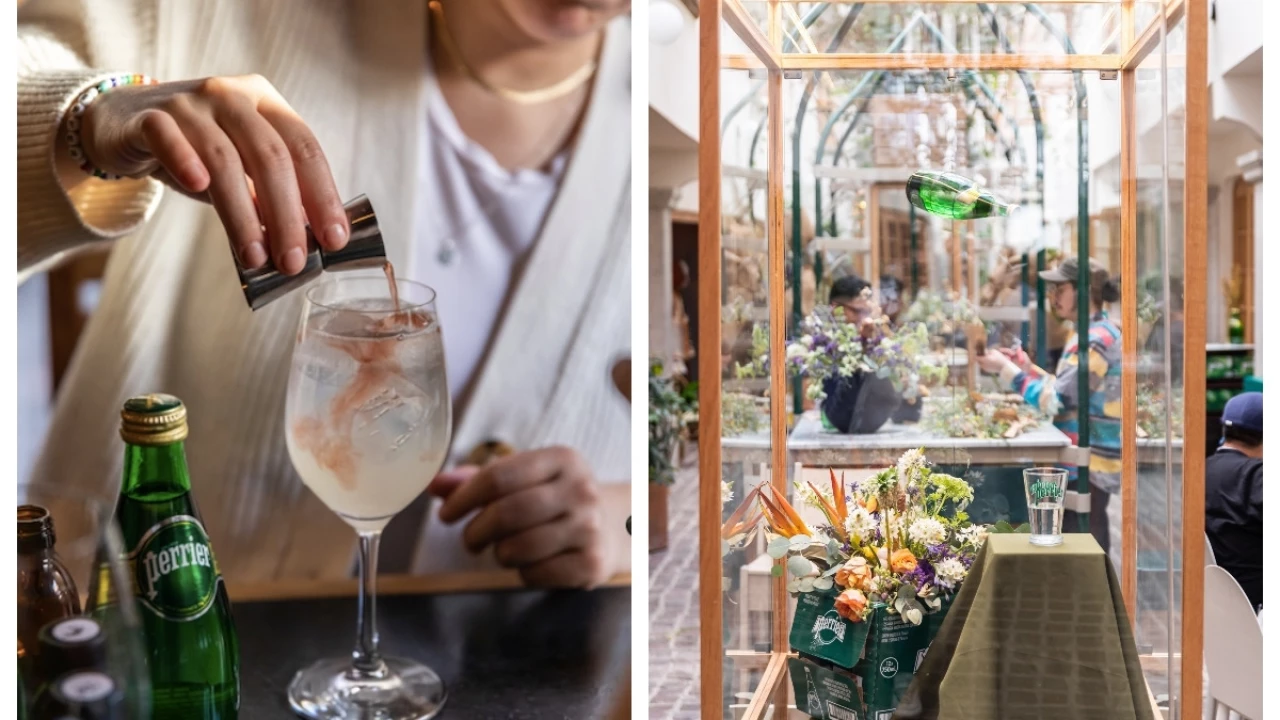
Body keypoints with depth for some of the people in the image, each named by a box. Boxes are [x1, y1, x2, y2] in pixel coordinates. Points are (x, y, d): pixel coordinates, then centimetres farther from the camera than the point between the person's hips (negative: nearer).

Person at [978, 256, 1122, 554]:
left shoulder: (1095, 340, -18)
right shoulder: (1095, 333, 15)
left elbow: (1056, 400, -21)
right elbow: (1068, 393, 18)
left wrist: (1006, 369, -14)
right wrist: (1029, 368, 9)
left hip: (1088, 465, -10)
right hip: (1084, 461, 10)